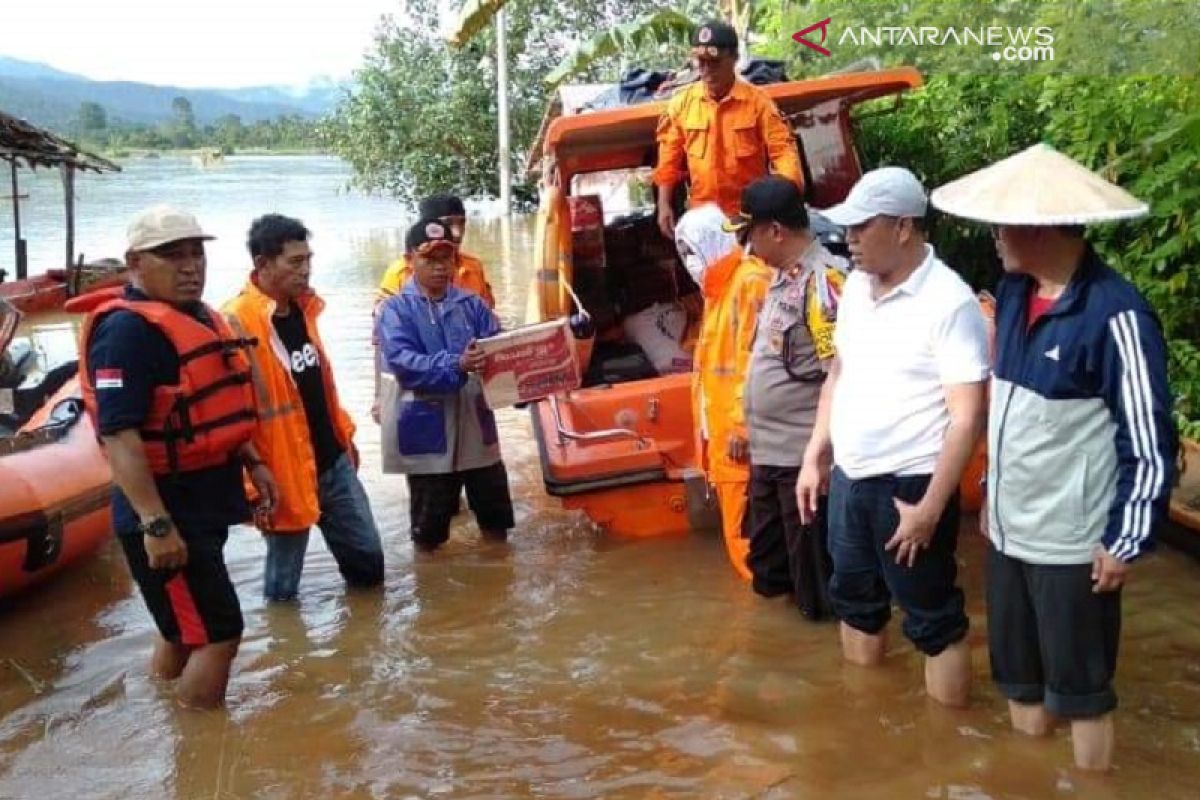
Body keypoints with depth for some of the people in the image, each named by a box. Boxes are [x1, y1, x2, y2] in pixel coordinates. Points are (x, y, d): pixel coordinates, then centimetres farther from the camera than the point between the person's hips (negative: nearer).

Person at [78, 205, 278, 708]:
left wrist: (252, 463, 14)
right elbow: (119, 435, -26)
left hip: (202, 503, 10)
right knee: (218, 634, -5)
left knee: (183, 630, 20)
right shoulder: (127, 328, -20)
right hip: (164, 511, -10)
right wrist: (155, 524, -30)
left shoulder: (198, 317, 11)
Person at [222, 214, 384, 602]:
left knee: (367, 557, 14)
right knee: (284, 584, 9)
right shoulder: (237, 323, -20)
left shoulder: (303, 307, 6)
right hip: (286, 474, -7)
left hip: (334, 462, 7)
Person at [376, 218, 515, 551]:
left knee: (495, 513, 13)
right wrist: (456, 366, -34)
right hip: (427, 429, -4)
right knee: (430, 527, 6)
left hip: (476, 424, 4)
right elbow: (401, 361, -19)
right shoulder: (396, 309, -4)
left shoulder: (471, 303, 8)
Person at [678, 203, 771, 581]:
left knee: (744, 531, -6)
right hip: (720, 430, 10)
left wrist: (742, 424, -22)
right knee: (738, 528, 15)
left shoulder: (751, 281, -13)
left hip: (740, 432, -10)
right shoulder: (717, 287, 19)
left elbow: (754, 360, -20)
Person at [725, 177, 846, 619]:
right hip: (768, 449, 10)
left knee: (812, 563, 6)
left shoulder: (824, 279, -20)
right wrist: (747, 427, 22)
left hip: (804, 453, -10)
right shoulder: (783, 277, 11)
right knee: (769, 555, 23)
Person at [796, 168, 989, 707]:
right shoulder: (855, 286, 5)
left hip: (909, 485, -8)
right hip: (849, 478, 8)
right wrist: (814, 457, 13)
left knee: (932, 620, 5)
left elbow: (968, 417, -19)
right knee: (855, 600, 21)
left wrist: (931, 508, -21)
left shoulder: (949, 302, -18)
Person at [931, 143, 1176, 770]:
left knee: (1081, 689, 10)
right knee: (1019, 678, 20)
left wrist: (1126, 542, -13)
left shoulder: (1115, 314, -19)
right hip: (1009, 529, 7)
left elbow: (1149, 442, -16)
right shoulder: (1013, 292, 4)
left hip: (1072, 543, -7)